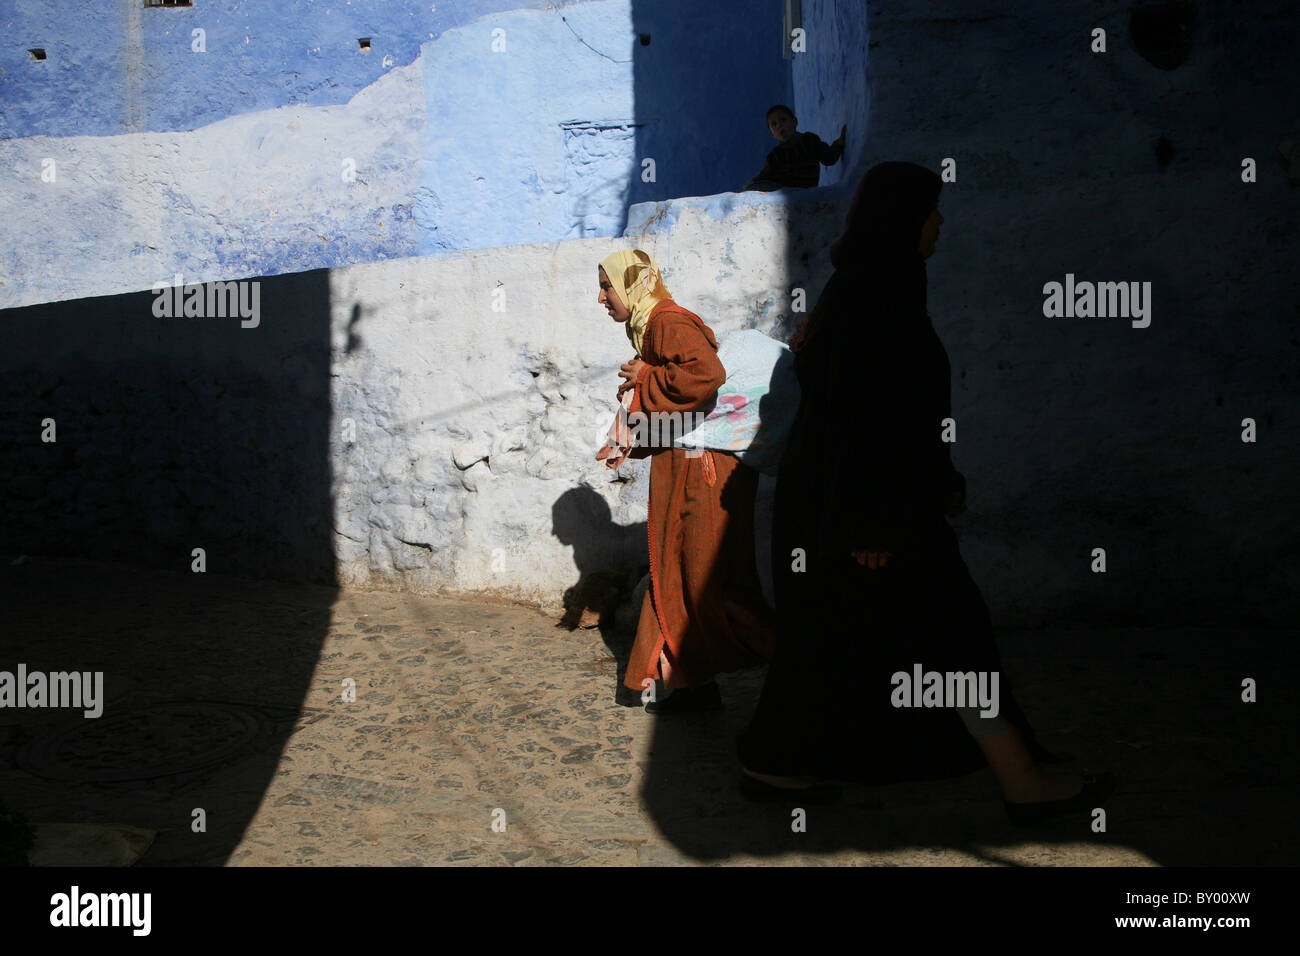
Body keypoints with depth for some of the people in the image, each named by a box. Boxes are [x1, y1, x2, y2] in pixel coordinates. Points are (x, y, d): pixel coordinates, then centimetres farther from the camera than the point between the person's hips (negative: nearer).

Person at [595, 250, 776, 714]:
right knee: (675, 574, 11)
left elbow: (706, 374, -31)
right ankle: (689, 682, 16)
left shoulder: (670, 324, -13)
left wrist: (645, 378, -18)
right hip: (679, 468, 11)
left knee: (711, 579, -8)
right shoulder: (650, 328, 19)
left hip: (706, 469, -11)